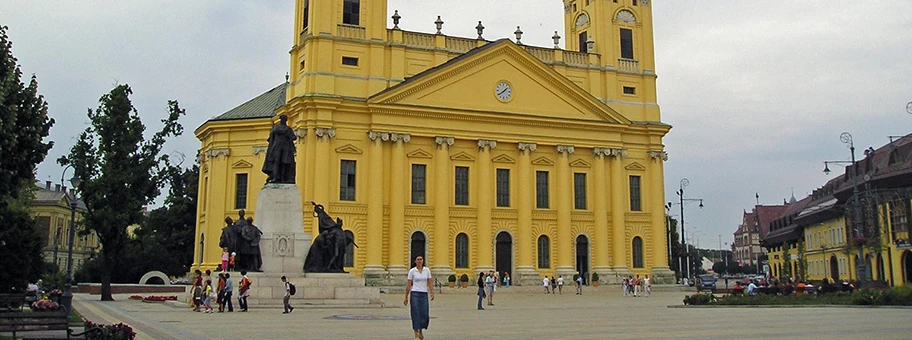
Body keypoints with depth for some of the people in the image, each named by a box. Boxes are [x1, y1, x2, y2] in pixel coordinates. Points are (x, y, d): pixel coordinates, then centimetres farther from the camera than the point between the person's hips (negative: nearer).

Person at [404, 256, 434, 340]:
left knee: (425, 314, 0)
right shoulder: (412, 271, 0)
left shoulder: (427, 270, 6)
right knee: (416, 314, -6)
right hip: (415, 294, -2)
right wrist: (406, 297, 2)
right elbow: (408, 284, 2)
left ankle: (421, 330, 28)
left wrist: (432, 293, -8)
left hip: (424, 294, 2)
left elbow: (430, 282, 4)